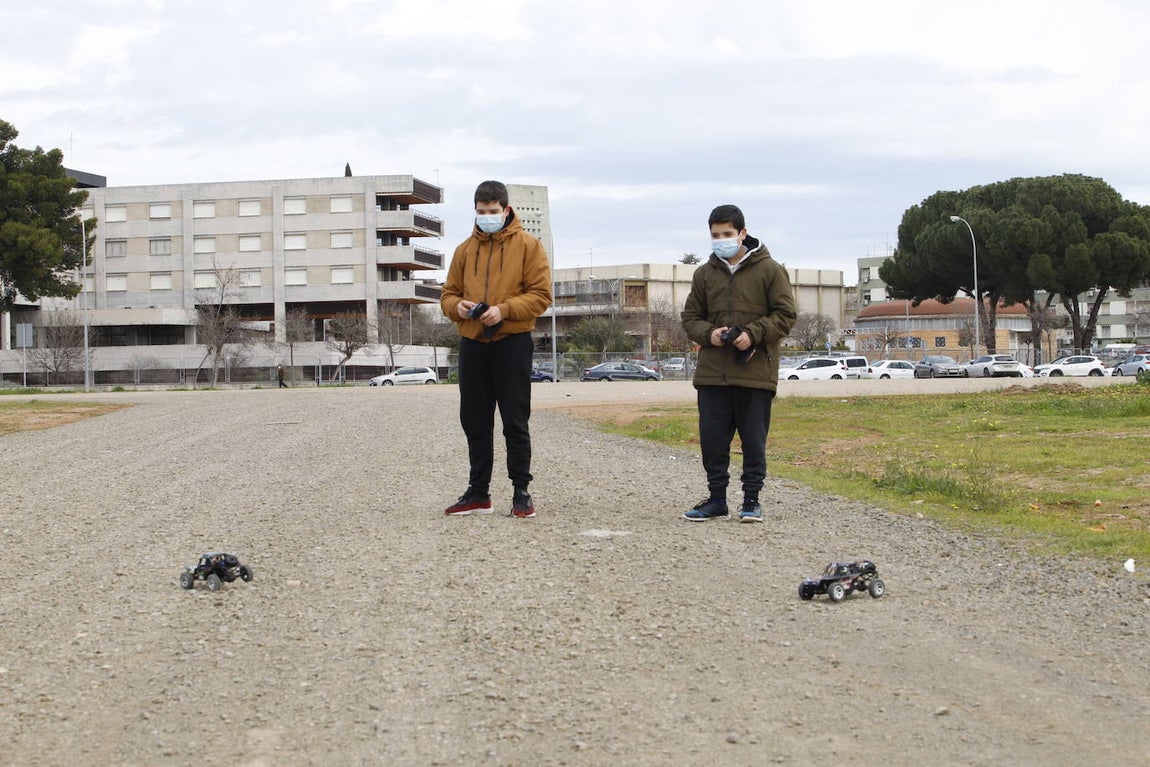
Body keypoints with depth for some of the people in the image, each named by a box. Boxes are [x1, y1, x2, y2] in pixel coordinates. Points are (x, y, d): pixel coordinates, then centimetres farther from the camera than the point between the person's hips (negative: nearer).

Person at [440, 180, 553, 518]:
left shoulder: (528, 246, 1)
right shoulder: (465, 249, 13)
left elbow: (540, 294, -6)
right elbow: (448, 294, 15)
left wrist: (504, 310, -19)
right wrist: (458, 307, -9)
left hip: (512, 342, -4)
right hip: (472, 342, 4)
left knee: (515, 422, 0)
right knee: (474, 422, 8)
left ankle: (521, 492, 7)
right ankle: (478, 493, 16)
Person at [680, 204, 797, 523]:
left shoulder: (770, 270, 1)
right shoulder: (704, 274, 11)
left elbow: (785, 315, -1)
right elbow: (690, 317, 15)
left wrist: (753, 334, -15)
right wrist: (709, 333, -6)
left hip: (755, 373, -3)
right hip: (712, 372, 3)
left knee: (754, 440, 3)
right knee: (712, 439, 5)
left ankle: (752, 500, 13)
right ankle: (717, 499, 16)